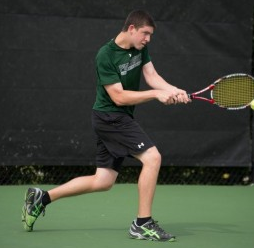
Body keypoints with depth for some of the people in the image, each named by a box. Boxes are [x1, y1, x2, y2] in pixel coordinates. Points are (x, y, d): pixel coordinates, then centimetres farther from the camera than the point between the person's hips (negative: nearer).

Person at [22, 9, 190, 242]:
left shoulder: (140, 48, 5)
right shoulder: (106, 55, -19)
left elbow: (152, 76, -2)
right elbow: (119, 97, -21)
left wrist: (174, 90, -20)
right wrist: (156, 94, -26)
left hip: (119, 119, 9)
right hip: (110, 117, -9)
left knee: (103, 182, 11)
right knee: (152, 157, -18)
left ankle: (41, 197, 20)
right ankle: (143, 224, -11)